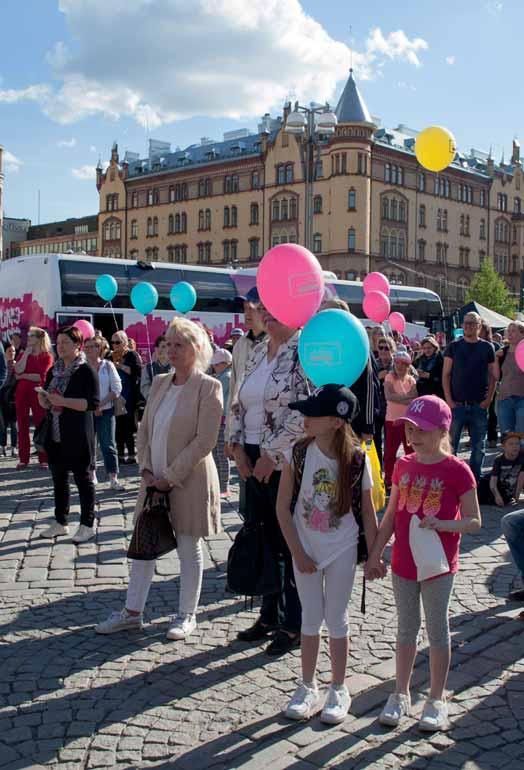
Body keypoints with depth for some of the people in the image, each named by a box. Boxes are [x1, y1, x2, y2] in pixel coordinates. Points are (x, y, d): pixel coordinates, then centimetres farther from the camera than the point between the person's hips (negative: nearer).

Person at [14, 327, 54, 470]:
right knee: (22, 426, 4)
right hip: (21, 393, 4)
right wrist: (26, 354, -6)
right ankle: (23, 459, 9)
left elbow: (41, 377, -13)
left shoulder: (47, 356, -1)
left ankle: (43, 459, 5)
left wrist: (23, 376, -6)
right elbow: (18, 370, -7)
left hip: (38, 394, -4)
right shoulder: (23, 355, 12)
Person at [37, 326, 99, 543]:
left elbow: (93, 403, -17)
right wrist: (43, 398, -5)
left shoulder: (86, 371, -9)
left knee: (83, 479, 2)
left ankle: (87, 525, 12)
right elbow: (46, 403, 18)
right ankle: (60, 522, 26)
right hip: (55, 435, 7)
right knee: (59, 479, 14)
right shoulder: (53, 371, 12)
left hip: (78, 436, -7)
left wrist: (63, 401, -23)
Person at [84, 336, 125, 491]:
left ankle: (113, 479, -4)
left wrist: (100, 404, -12)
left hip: (105, 411, -2)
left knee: (108, 445, -4)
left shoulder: (108, 365, 1)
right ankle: (91, 476, 22)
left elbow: (116, 389, -5)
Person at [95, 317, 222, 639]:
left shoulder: (208, 387, -12)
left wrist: (170, 477, -17)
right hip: (155, 479, 6)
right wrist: (147, 469, -3)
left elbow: (204, 441, -17)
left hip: (189, 480, -6)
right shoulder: (160, 383, 8)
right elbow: (145, 431, 11)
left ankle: (187, 614, 24)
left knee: (189, 549, 8)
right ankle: (132, 612, 26)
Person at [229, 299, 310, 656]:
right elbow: (240, 404, 16)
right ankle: (270, 614, 31)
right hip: (255, 463, 8)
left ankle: (294, 625, 19)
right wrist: (239, 447, 4)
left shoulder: (304, 351, -12)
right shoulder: (258, 353, 12)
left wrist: (271, 454, -17)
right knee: (262, 540, 15)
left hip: (286, 463, -7)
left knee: (289, 545, 4)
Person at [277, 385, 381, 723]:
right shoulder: (298, 452, -13)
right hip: (305, 549, 1)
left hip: (342, 550, -1)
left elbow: (368, 512, -5)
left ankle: (339, 690, 27)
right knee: (311, 618, 12)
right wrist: (298, 553, -8)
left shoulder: (357, 460, -15)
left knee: (337, 619, 9)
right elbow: (283, 507, -7)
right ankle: (308, 688, 28)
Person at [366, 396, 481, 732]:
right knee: (406, 629, 16)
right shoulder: (403, 466, 2)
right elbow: (391, 515, 9)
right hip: (403, 563, 4)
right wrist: (375, 553, 7)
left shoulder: (457, 471, -13)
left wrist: (441, 524, -26)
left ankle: (437, 700, 24)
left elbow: (474, 521, -9)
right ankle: (401, 694, 29)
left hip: (437, 565, -4)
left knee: (438, 630, 9)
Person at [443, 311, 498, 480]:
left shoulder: (487, 348, 6)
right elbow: (446, 374, 3)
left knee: (478, 447, 7)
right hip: (457, 404, -1)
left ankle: (475, 481, 17)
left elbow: (493, 376, 7)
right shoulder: (454, 346, 4)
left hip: (479, 405, 1)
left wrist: (488, 399, -5)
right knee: (451, 445, 1)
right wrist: (449, 400, -6)